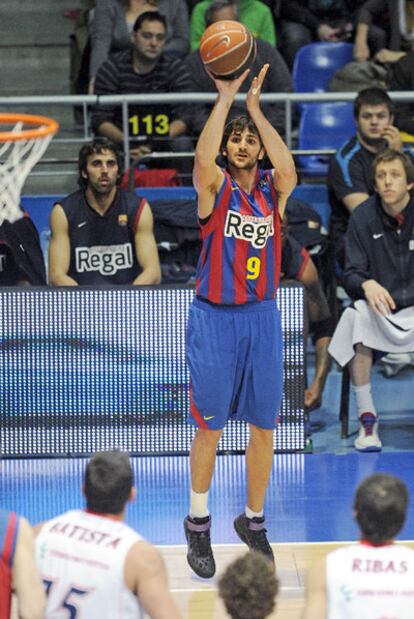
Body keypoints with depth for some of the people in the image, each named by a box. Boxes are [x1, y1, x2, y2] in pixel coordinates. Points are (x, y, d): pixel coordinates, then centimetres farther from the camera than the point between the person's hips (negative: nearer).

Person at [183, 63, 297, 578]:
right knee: (209, 428, 2)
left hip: (262, 318, 3)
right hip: (214, 318, -3)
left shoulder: (273, 191, 3)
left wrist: (255, 106, -22)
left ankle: (253, 521, 23)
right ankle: (198, 524, 17)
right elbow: (202, 159, -26)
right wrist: (226, 97, -27)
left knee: (263, 427, 8)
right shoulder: (215, 186, -4)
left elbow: (288, 168, -20)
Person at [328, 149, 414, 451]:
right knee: (356, 317, -33)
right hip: (379, 309, 1)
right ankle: (367, 419, -25)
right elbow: (352, 273, 0)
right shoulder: (363, 217, 0)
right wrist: (367, 284, -25)